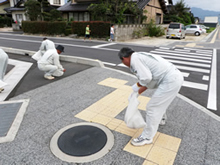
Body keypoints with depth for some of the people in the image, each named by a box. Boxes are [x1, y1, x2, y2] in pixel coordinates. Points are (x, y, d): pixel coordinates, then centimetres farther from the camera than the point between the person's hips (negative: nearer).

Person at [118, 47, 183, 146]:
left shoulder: (134, 59, -11)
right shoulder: (140, 56, 18)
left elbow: (146, 78, -20)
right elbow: (151, 77, 21)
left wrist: (138, 84, -1)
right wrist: (142, 89, 24)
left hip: (170, 81, -10)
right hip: (176, 76, 10)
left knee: (152, 108, 0)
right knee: (161, 101, 33)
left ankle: (147, 137, 15)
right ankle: (161, 118, 58)